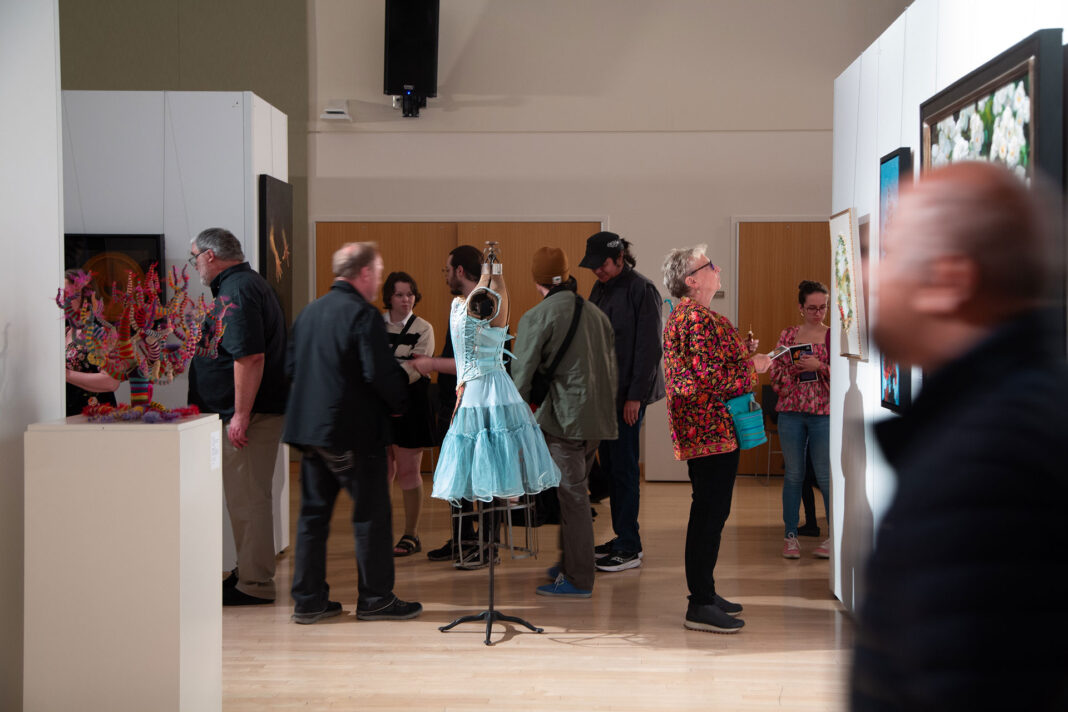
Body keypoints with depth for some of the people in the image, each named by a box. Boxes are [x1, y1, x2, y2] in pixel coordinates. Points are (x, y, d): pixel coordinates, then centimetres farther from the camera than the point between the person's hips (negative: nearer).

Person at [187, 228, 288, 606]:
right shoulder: (246, 284, 19)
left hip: (247, 415, -11)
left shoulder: (236, 291, -15)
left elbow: (250, 357, -25)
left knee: (248, 500, -5)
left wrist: (241, 414, -25)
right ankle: (250, 573, 26)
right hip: (250, 413, 11)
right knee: (247, 498, 17)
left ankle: (254, 585, 0)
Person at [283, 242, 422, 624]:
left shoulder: (309, 311, 9)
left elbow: (291, 366, 14)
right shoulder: (364, 315, -15)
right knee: (372, 514, 4)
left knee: (313, 513, 12)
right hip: (354, 431, -8)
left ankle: (308, 600, 15)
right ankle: (375, 599, 11)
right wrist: (398, 399, -3)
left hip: (309, 426, 8)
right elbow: (380, 375, -20)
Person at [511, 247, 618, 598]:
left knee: (572, 496, -3)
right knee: (573, 491, 18)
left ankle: (578, 579, 2)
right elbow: (612, 369, 18)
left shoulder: (536, 318, -8)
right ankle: (569, 563, 27)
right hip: (596, 419, 7)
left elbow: (521, 375, -9)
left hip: (564, 418, -7)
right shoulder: (596, 314, 12)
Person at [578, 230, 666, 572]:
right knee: (610, 466, 10)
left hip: (627, 395, -8)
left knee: (624, 468, -7)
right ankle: (623, 538, 18)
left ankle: (630, 549, -2)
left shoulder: (642, 290, -11)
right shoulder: (599, 290, 13)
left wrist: (635, 396, -17)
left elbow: (649, 347, -14)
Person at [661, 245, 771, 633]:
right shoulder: (699, 319, -17)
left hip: (700, 430, 11)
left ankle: (704, 593, 25)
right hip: (713, 428, -11)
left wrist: (744, 354, 15)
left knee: (708, 512, 17)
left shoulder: (681, 316, 17)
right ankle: (700, 606, -6)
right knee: (711, 513, -8)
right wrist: (753, 366, -9)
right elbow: (711, 377, -23)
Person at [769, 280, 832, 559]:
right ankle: (791, 535, 15)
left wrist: (819, 366, -17)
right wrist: (792, 370, -10)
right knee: (793, 474, 7)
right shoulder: (787, 336, 8)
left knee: (825, 476, -1)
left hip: (823, 412, -2)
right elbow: (776, 376, 9)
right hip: (791, 411, 2)